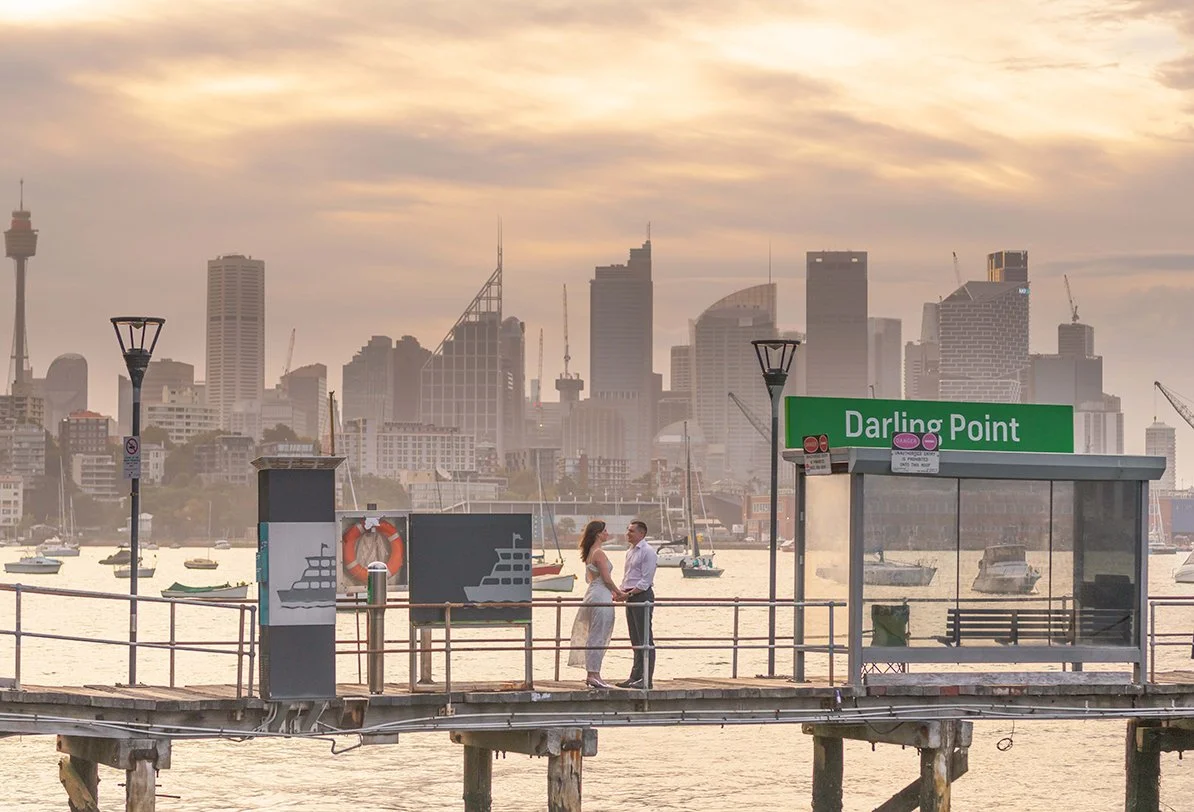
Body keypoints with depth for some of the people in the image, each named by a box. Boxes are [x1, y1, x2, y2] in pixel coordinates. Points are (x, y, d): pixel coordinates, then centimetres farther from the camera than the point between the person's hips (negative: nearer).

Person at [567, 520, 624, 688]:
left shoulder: (589, 553, 15)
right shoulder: (599, 553, -15)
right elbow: (607, 578, -16)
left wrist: (611, 593, 24)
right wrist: (619, 593, -1)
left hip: (592, 595, 10)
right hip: (601, 598, -10)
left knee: (593, 637, 13)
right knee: (598, 638, -7)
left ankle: (591, 675, 16)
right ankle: (594, 675, -8)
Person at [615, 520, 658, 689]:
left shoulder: (648, 552, -11)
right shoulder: (630, 552, 17)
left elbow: (646, 580, -16)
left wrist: (630, 593, -18)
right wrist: (621, 592, 5)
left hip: (642, 596, -9)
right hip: (631, 598, 9)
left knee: (645, 639, -7)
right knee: (635, 640, 11)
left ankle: (646, 679, -7)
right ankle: (635, 676, 15)